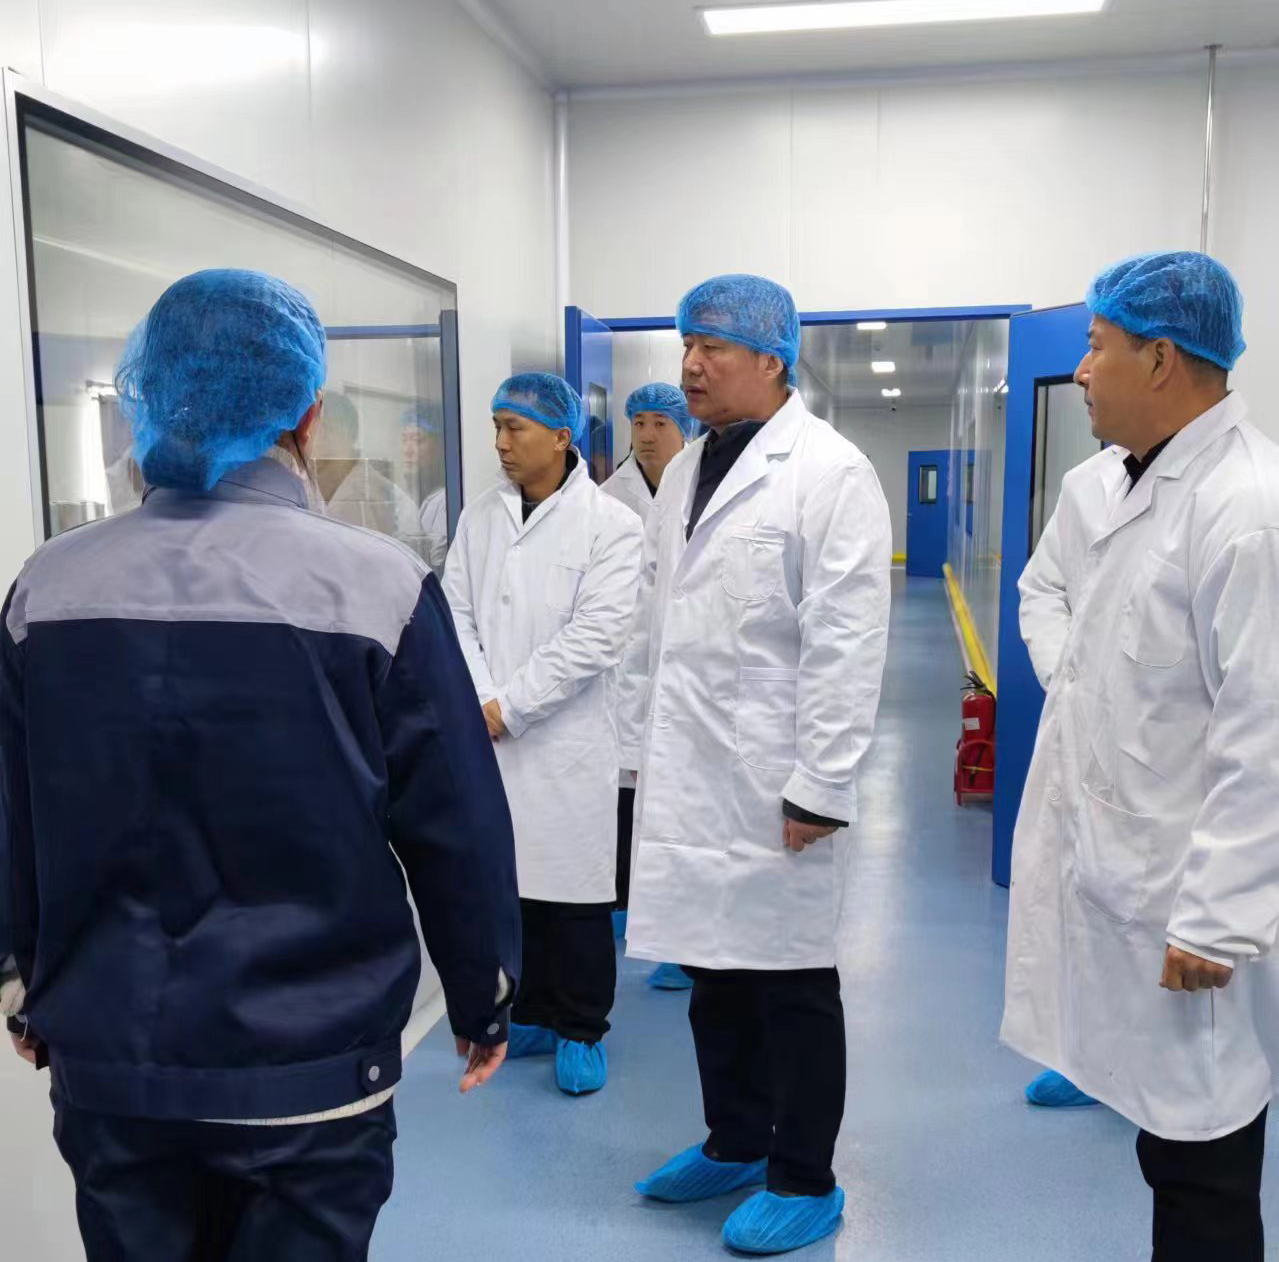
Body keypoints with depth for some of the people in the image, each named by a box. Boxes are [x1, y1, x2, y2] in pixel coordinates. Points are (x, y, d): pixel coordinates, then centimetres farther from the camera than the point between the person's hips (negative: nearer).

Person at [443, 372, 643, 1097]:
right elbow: (457, 617, 5)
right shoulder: (480, 518, 9)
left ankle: (582, 1030, 22)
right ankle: (533, 1014, 30)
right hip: (487, 738, 4)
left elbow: (595, 637, -13)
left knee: (574, 891, 5)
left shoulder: (609, 524, -6)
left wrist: (509, 706, -13)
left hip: (566, 740, -4)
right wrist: (477, 705, -10)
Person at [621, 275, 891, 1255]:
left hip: (772, 783, -7)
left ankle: (805, 1181, 25)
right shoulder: (685, 472, 13)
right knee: (712, 968, 17)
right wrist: (643, 748, 12)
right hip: (687, 776, 7)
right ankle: (735, 1143, 36)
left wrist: (818, 788, -17)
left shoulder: (830, 473, -10)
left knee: (790, 981, 7)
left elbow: (846, 644, -15)